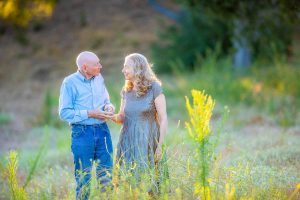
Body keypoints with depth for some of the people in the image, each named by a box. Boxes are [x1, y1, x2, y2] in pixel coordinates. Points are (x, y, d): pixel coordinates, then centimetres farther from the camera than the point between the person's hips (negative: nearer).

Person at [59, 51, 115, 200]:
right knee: (83, 178, 3)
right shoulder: (70, 82, -8)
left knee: (107, 175, 7)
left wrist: (109, 107, -3)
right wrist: (89, 114, -16)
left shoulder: (99, 79, 8)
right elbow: (64, 113, -11)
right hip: (82, 133, -5)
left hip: (102, 131, 5)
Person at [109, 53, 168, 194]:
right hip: (128, 143, 5)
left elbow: (163, 119, -6)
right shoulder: (126, 91, 10)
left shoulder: (154, 88, -6)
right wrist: (111, 116, -6)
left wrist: (160, 145, -11)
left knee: (149, 186, -4)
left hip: (148, 142, -5)